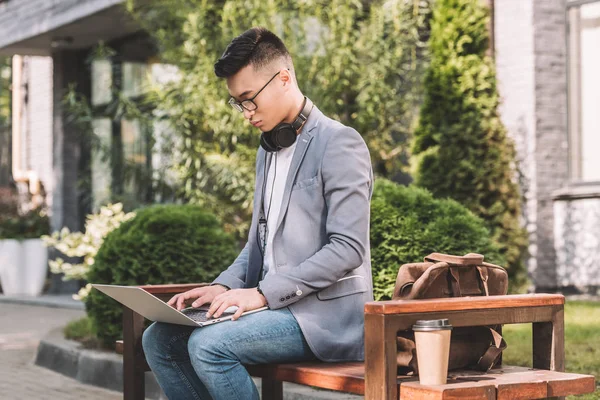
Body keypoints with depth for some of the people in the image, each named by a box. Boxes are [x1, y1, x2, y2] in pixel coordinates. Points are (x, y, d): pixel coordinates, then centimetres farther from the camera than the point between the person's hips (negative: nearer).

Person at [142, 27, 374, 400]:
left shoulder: (340, 144, -10)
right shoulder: (268, 150, 18)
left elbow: (348, 248, -18)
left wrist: (263, 293, -20)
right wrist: (224, 286, 3)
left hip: (326, 313, -9)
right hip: (273, 302, 9)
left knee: (208, 344, -26)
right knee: (159, 339, -3)